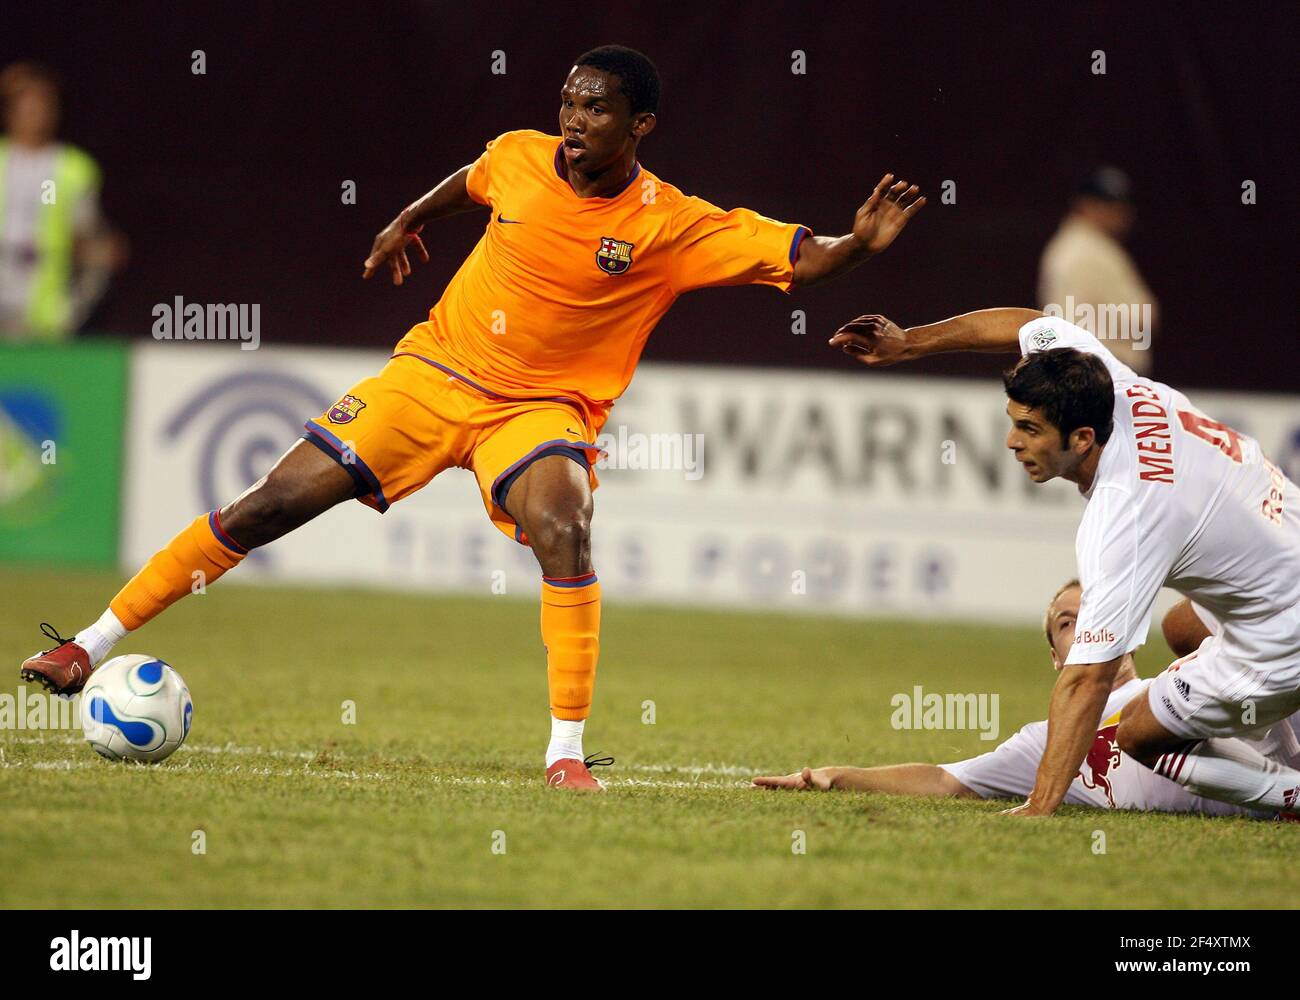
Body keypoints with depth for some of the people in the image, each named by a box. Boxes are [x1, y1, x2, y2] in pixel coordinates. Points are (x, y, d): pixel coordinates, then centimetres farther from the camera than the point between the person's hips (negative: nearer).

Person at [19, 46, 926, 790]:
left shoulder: (672, 226, -15)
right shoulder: (518, 158, -5)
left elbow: (796, 257, -21)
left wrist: (859, 245, -39)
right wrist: (408, 221, 34)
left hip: (544, 407, -3)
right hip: (435, 371, 3)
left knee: (563, 531, -34)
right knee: (269, 506, -2)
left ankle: (568, 753, -25)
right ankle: (94, 645, 9)